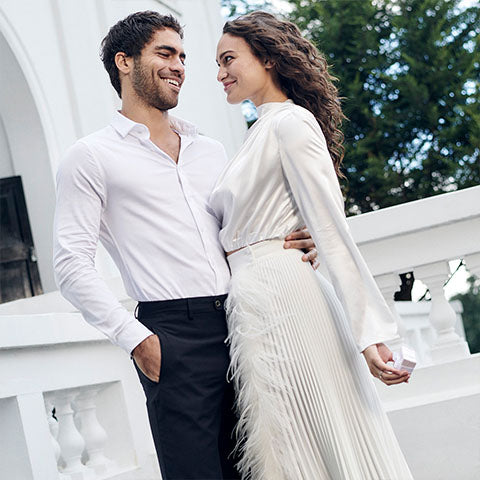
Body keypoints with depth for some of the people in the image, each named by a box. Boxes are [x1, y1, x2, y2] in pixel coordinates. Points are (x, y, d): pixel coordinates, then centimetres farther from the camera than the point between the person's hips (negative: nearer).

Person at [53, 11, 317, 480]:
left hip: (241, 328, 5)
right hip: (175, 335, -5)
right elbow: (72, 266, -4)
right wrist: (136, 339, -12)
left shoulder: (210, 150, 21)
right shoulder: (91, 156, 4)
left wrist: (293, 246, 3)